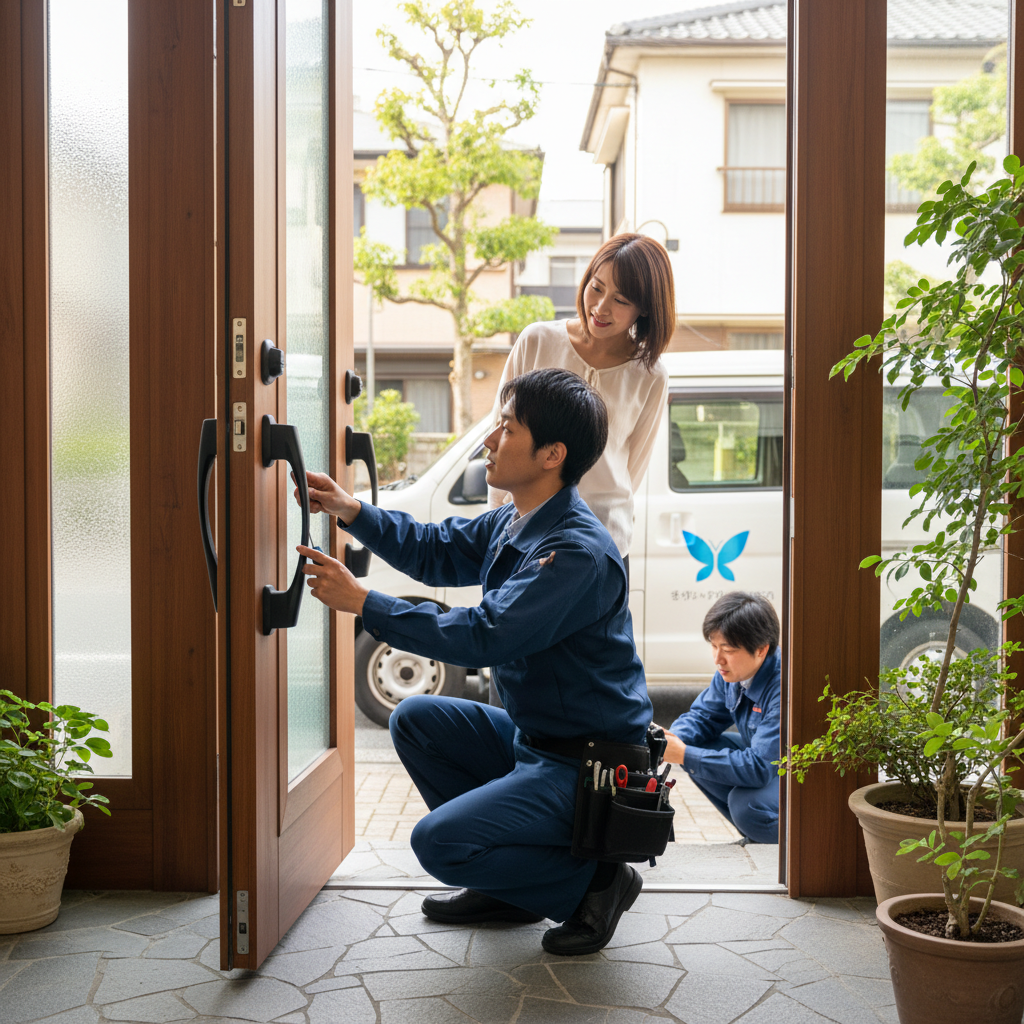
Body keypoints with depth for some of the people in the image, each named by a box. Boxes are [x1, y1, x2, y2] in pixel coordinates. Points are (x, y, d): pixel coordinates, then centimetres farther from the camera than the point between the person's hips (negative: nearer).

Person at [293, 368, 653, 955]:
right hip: (532, 739, 10)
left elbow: (484, 637, -29)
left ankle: (596, 883, 0)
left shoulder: (579, 552, -26)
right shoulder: (514, 523, 4)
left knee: (438, 842, -19)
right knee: (415, 719, 13)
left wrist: (362, 602, -24)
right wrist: (349, 510, 5)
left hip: (590, 765, -10)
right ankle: (510, 884, 17)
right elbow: (436, 551, 18)